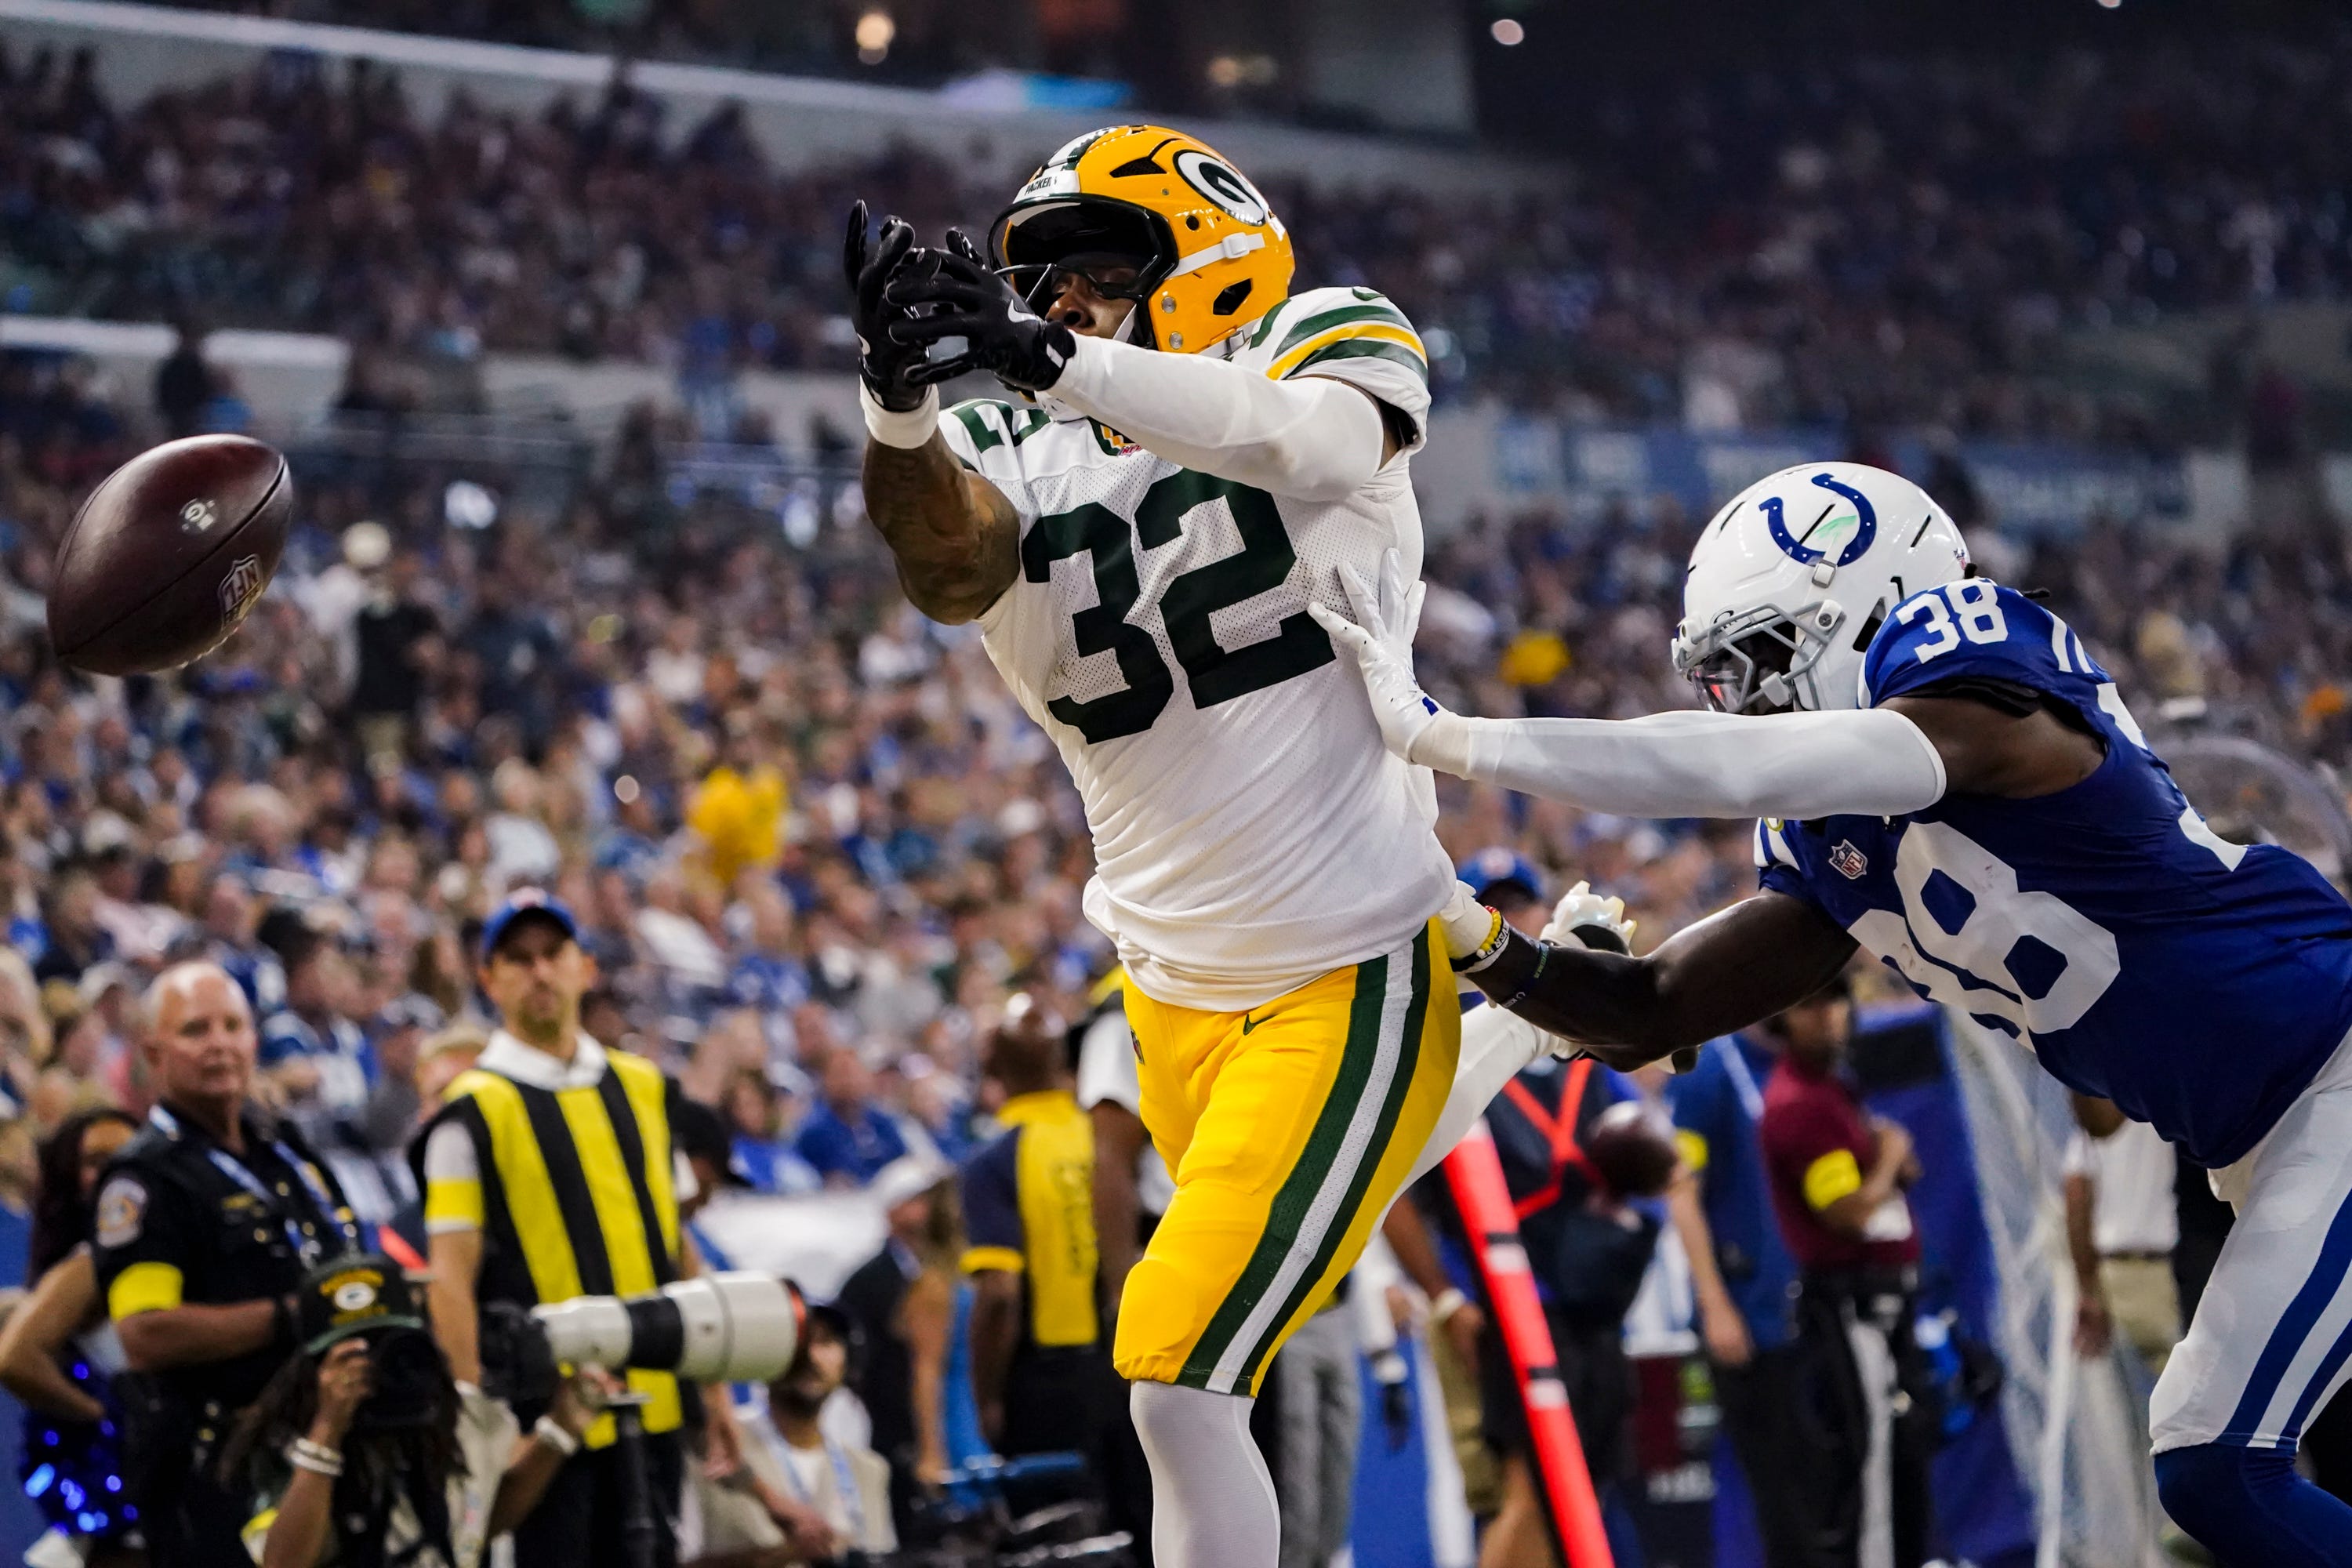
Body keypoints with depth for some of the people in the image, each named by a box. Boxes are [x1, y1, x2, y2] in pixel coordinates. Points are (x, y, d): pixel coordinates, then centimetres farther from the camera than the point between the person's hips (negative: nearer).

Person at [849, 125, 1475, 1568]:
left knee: (1181, 1383, -13)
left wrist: (1044, 357, -43)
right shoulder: (1014, 461, 4)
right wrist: (902, 403, -43)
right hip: (1177, 996, 5)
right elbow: (949, 566, -21)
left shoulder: (1329, 349, -4)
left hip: (1350, 983, -5)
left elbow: (1300, 437, -30)